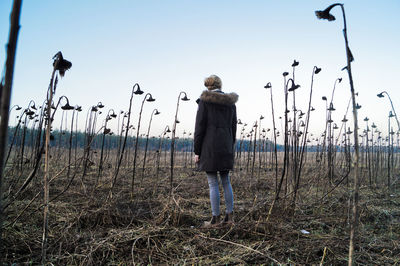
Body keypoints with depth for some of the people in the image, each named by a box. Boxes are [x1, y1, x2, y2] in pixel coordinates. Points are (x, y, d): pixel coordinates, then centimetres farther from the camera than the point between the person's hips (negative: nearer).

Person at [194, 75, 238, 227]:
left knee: (213, 183, 1)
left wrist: (196, 151, -5)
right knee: (226, 181, 14)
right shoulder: (230, 103, 10)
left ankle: (216, 218, 9)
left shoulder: (204, 101, -5)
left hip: (209, 147, -5)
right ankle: (229, 215, 18)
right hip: (226, 147, 5)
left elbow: (199, 127, -9)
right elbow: (233, 128, 11)